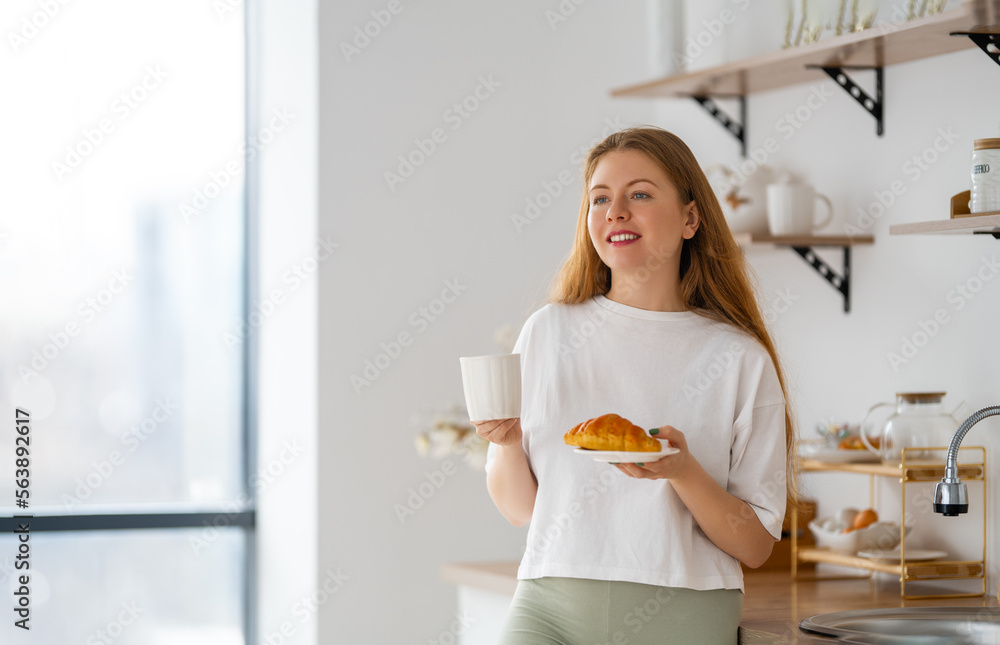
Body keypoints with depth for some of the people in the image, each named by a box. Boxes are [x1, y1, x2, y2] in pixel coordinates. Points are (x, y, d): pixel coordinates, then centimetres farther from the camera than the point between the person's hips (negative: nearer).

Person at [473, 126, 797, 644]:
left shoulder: (739, 360, 1)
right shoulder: (550, 331, 6)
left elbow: (755, 546, 0)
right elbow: (518, 509, 11)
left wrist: (682, 471, -15)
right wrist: (506, 441, -8)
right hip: (553, 603, 1)